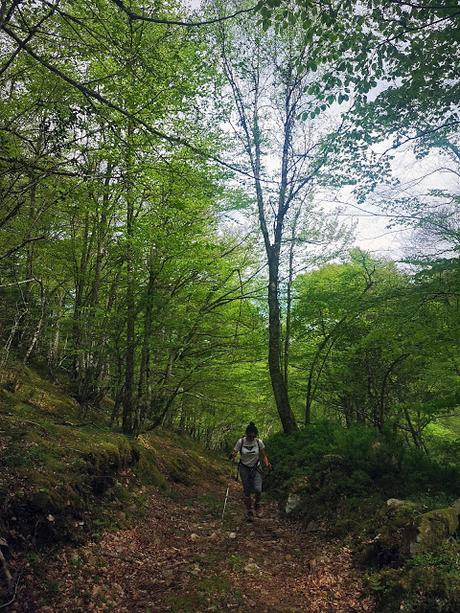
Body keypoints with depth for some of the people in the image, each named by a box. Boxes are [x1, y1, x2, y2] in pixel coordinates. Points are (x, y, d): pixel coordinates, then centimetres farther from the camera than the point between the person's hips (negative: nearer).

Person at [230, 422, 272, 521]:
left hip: (256, 468, 0)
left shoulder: (259, 442, -11)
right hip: (244, 468, 0)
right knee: (246, 491, 1)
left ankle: (257, 504, 16)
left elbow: (263, 455, -1)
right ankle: (249, 511, 24)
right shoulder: (241, 441, -14)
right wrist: (232, 455, -32)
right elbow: (234, 453, -9)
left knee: (257, 489, -16)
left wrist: (267, 464, -19)